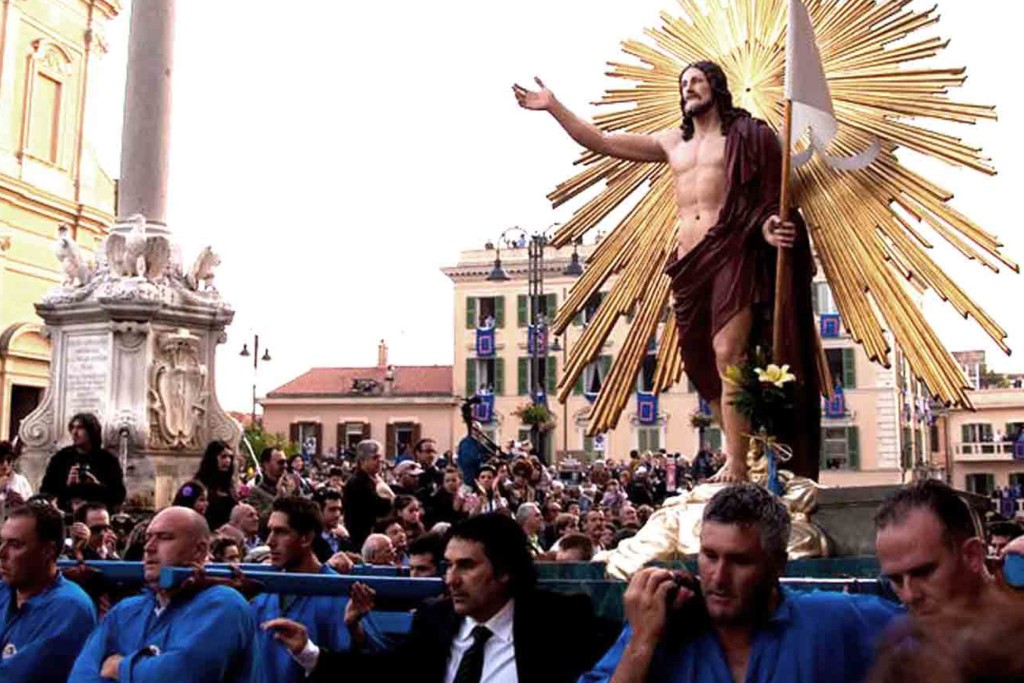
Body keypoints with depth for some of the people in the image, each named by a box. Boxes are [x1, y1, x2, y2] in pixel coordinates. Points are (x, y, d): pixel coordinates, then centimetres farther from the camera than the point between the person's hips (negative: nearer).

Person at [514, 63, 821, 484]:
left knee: (727, 355, -17)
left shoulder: (745, 135, 8)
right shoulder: (673, 143, 23)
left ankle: (736, 467, -16)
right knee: (702, 365, 4)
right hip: (689, 262, 6)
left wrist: (768, 225, -20)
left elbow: (772, 196, 2)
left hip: (731, 254, -6)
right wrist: (553, 107, 17)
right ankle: (740, 455, 15)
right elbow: (601, 142, 22)